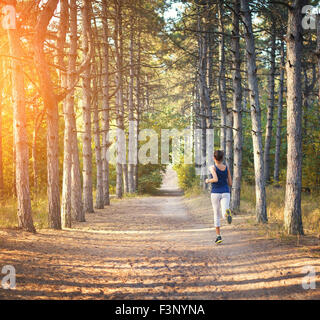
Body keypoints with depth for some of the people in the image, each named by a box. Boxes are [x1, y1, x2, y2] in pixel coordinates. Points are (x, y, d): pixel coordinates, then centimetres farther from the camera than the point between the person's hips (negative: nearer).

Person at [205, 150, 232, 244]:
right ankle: (227, 212, -49)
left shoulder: (212, 167, -8)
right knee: (224, 215, -11)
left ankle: (218, 236, 12)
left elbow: (215, 179, -24)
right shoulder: (227, 168, 5)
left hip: (215, 193, -2)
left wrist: (208, 180, -3)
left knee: (216, 215, 14)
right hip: (226, 193, 2)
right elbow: (230, 183, 6)